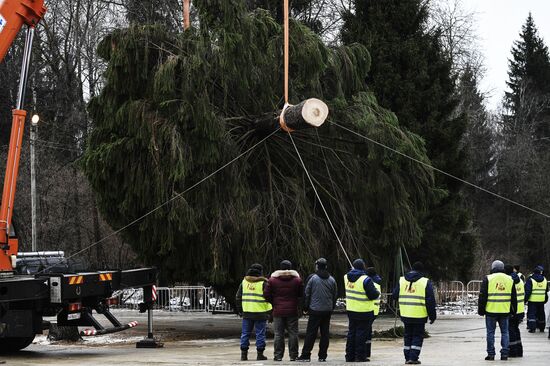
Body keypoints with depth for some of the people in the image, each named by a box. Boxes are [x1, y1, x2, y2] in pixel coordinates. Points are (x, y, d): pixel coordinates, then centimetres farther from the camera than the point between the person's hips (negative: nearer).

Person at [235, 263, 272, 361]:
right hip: (260, 313, -4)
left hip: (247, 313, 4)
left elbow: (238, 297, 12)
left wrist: (240, 310, 19)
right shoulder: (263, 283, -6)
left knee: (245, 334, 10)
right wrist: (270, 312, -1)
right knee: (260, 334, 3)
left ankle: (244, 354, 8)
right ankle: (260, 354, 4)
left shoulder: (244, 281, 8)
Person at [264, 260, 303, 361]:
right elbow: (302, 295, -1)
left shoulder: (272, 280, 0)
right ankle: (293, 355, 5)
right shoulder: (297, 280, 1)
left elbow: (266, 295, -1)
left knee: (278, 334, 3)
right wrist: (299, 305, 13)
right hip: (292, 311, 0)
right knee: (293, 334, 5)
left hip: (278, 311, 0)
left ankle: (278, 356, 1)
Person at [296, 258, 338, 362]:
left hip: (315, 310, -4)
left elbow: (306, 294, -3)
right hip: (327, 310, 4)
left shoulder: (312, 278, -7)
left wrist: (305, 308, 6)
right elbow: (335, 295, 11)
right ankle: (323, 356, 8)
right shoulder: (332, 280, 6)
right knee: (325, 333, 7)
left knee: (311, 333, -1)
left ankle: (306, 355, -2)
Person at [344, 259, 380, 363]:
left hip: (351, 310, 6)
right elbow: (373, 295, -17)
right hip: (364, 311, -6)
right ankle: (360, 356, 2)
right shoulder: (365, 280, -19)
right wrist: (377, 293, 3)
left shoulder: (347, 277, 3)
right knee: (361, 332, 1)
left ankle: (350, 356, 15)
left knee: (351, 332, 13)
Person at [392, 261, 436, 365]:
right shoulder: (425, 282, -6)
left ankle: (407, 358, 16)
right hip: (419, 316, -4)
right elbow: (430, 301, -6)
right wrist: (432, 316, 0)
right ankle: (413, 358, -2)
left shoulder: (401, 280, 4)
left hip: (405, 315, 4)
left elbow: (394, 295, 9)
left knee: (408, 335, 15)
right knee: (418, 336, 5)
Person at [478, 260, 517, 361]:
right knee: (505, 332, 9)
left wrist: (481, 310, 3)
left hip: (491, 311, -3)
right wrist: (513, 310, 21)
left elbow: (482, 296, -3)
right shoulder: (510, 279, 9)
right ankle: (504, 354, 5)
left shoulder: (488, 279, -2)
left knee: (490, 332, 5)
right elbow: (514, 297, 13)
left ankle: (491, 354, 4)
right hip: (505, 311, 3)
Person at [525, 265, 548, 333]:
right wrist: (546, 299, 26)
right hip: (541, 301, 4)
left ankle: (532, 328, -10)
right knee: (541, 314, 15)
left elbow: (527, 291, -13)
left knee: (531, 314, -1)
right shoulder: (544, 280, 6)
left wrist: (525, 299, -8)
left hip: (532, 300, -4)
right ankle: (542, 327, 22)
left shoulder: (530, 280, -10)